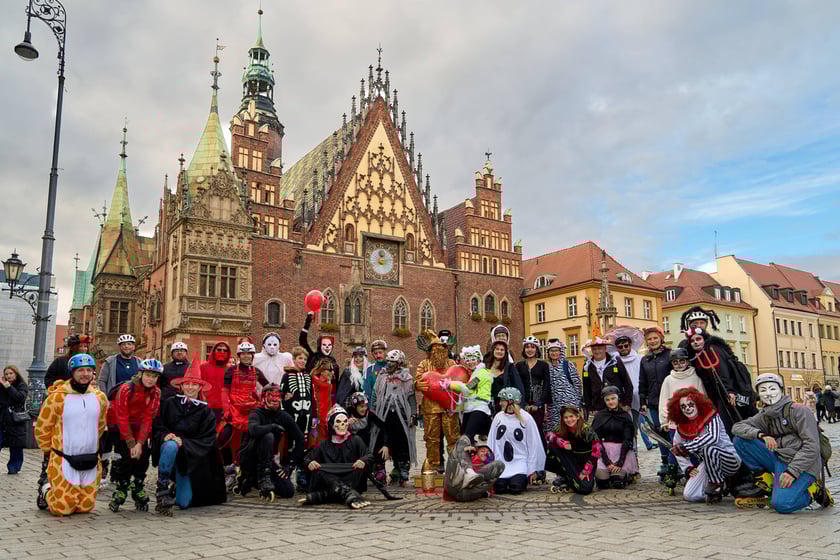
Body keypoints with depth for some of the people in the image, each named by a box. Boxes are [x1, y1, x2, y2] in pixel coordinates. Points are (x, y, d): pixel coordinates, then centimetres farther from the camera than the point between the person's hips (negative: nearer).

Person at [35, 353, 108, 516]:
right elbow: (42, 429, -3)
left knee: (85, 506, 9)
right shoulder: (57, 397, -12)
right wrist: (51, 451, 5)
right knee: (63, 508, -3)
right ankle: (46, 491, 28)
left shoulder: (100, 397, 3)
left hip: (90, 462, 4)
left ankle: (55, 489, 36)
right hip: (64, 461, -4)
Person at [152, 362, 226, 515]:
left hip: (191, 458, 1)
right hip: (168, 448, -1)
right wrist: (165, 436, -24)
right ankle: (162, 490, -22)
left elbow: (206, 441, -6)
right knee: (171, 446, -39)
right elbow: (157, 428, -3)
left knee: (184, 503, -5)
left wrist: (183, 442, -20)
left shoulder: (206, 412, -1)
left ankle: (180, 489, 33)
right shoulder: (169, 404, -2)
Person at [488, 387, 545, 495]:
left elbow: (533, 445, -1)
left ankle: (524, 478, 11)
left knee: (516, 488, -22)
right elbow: (491, 443, 8)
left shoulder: (526, 418, -5)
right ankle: (506, 478, 16)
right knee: (499, 488, -17)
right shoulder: (498, 417, 3)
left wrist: (532, 470, -1)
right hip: (501, 462, 2)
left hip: (520, 461, -2)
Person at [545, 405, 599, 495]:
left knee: (584, 489, -30)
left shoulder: (586, 430, -20)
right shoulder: (562, 427, -9)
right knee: (553, 446, -21)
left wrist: (586, 471, -25)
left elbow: (596, 449, -23)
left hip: (586, 462, -4)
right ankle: (563, 477, -3)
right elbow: (548, 434, -12)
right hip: (571, 460, 4)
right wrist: (561, 442, -31)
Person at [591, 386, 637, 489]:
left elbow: (627, 440, -4)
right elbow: (596, 440, -5)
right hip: (602, 452, 0)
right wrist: (607, 462, -15)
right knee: (603, 483, -15)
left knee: (618, 483, -15)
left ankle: (628, 476, 18)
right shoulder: (599, 416, 2)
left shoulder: (625, 416, 2)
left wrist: (620, 462, -14)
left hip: (621, 452, 0)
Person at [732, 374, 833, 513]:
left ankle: (813, 491, 3)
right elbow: (737, 427, 3)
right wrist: (760, 434, -17)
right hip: (778, 459, 6)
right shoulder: (764, 416, 10)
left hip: (802, 465, -5)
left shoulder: (798, 410, -8)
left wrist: (792, 471, -23)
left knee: (781, 504, -27)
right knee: (740, 440, -7)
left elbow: (812, 446, -14)